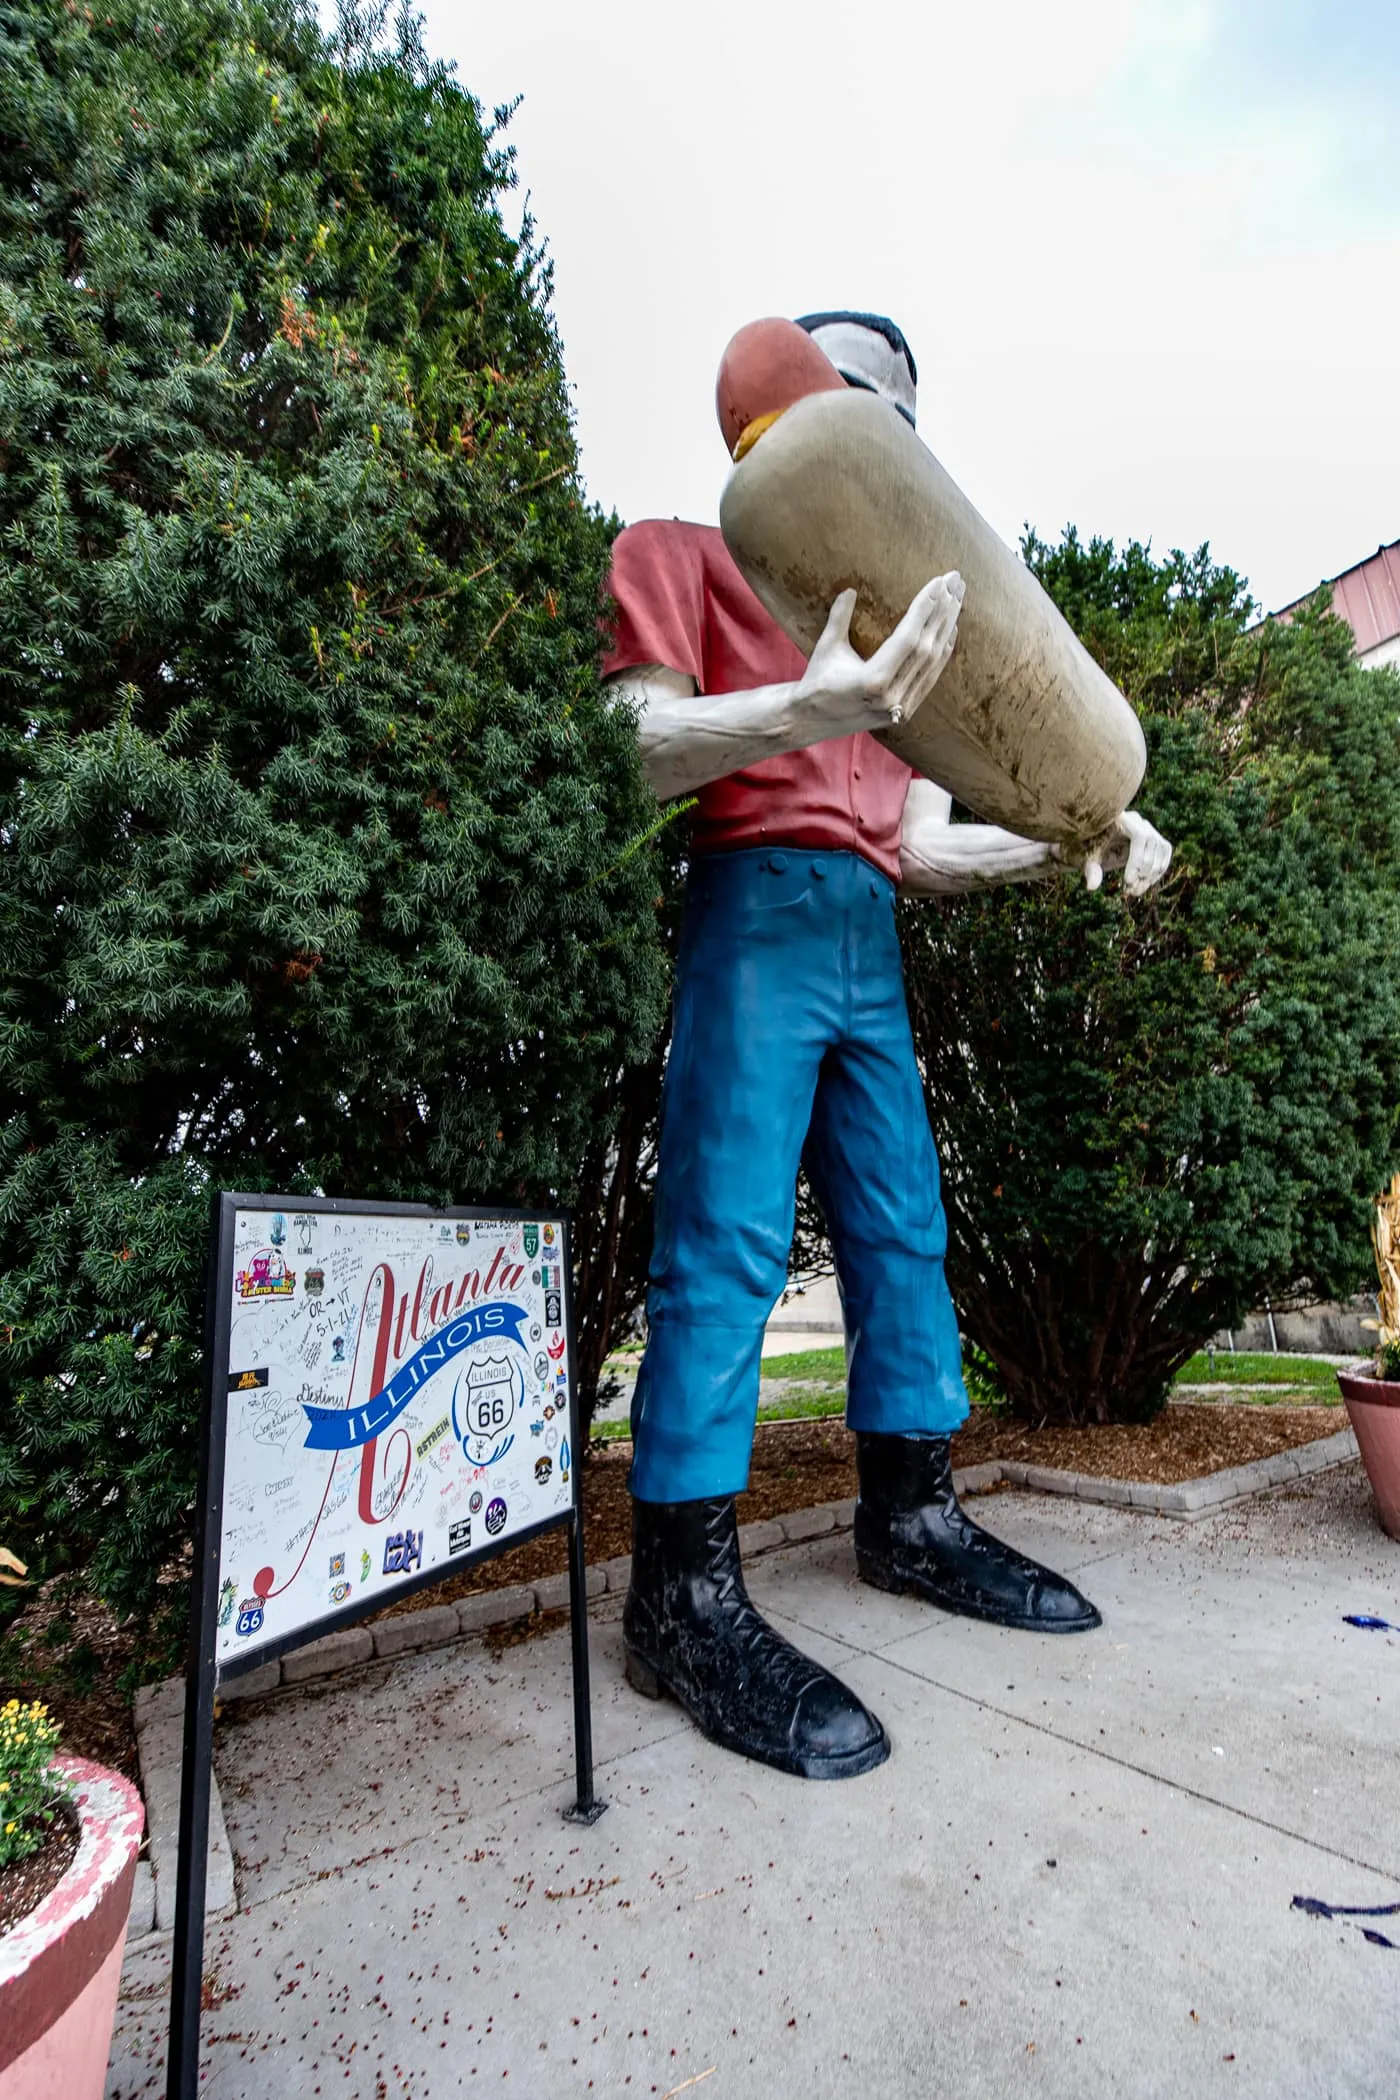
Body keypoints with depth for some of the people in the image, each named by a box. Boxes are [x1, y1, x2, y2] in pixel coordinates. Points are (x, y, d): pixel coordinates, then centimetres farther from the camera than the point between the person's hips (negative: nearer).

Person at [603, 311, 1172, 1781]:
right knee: (727, 1246, -13)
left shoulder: (881, 611, 29)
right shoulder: (682, 552, 13)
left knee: (904, 1234, 7)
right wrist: (814, 707, -22)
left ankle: (912, 1520, 21)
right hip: (759, 905, -7)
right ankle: (684, 1599, -3)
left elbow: (917, 843, 20)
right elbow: (645, 746, -7)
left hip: (871, 937, 7)